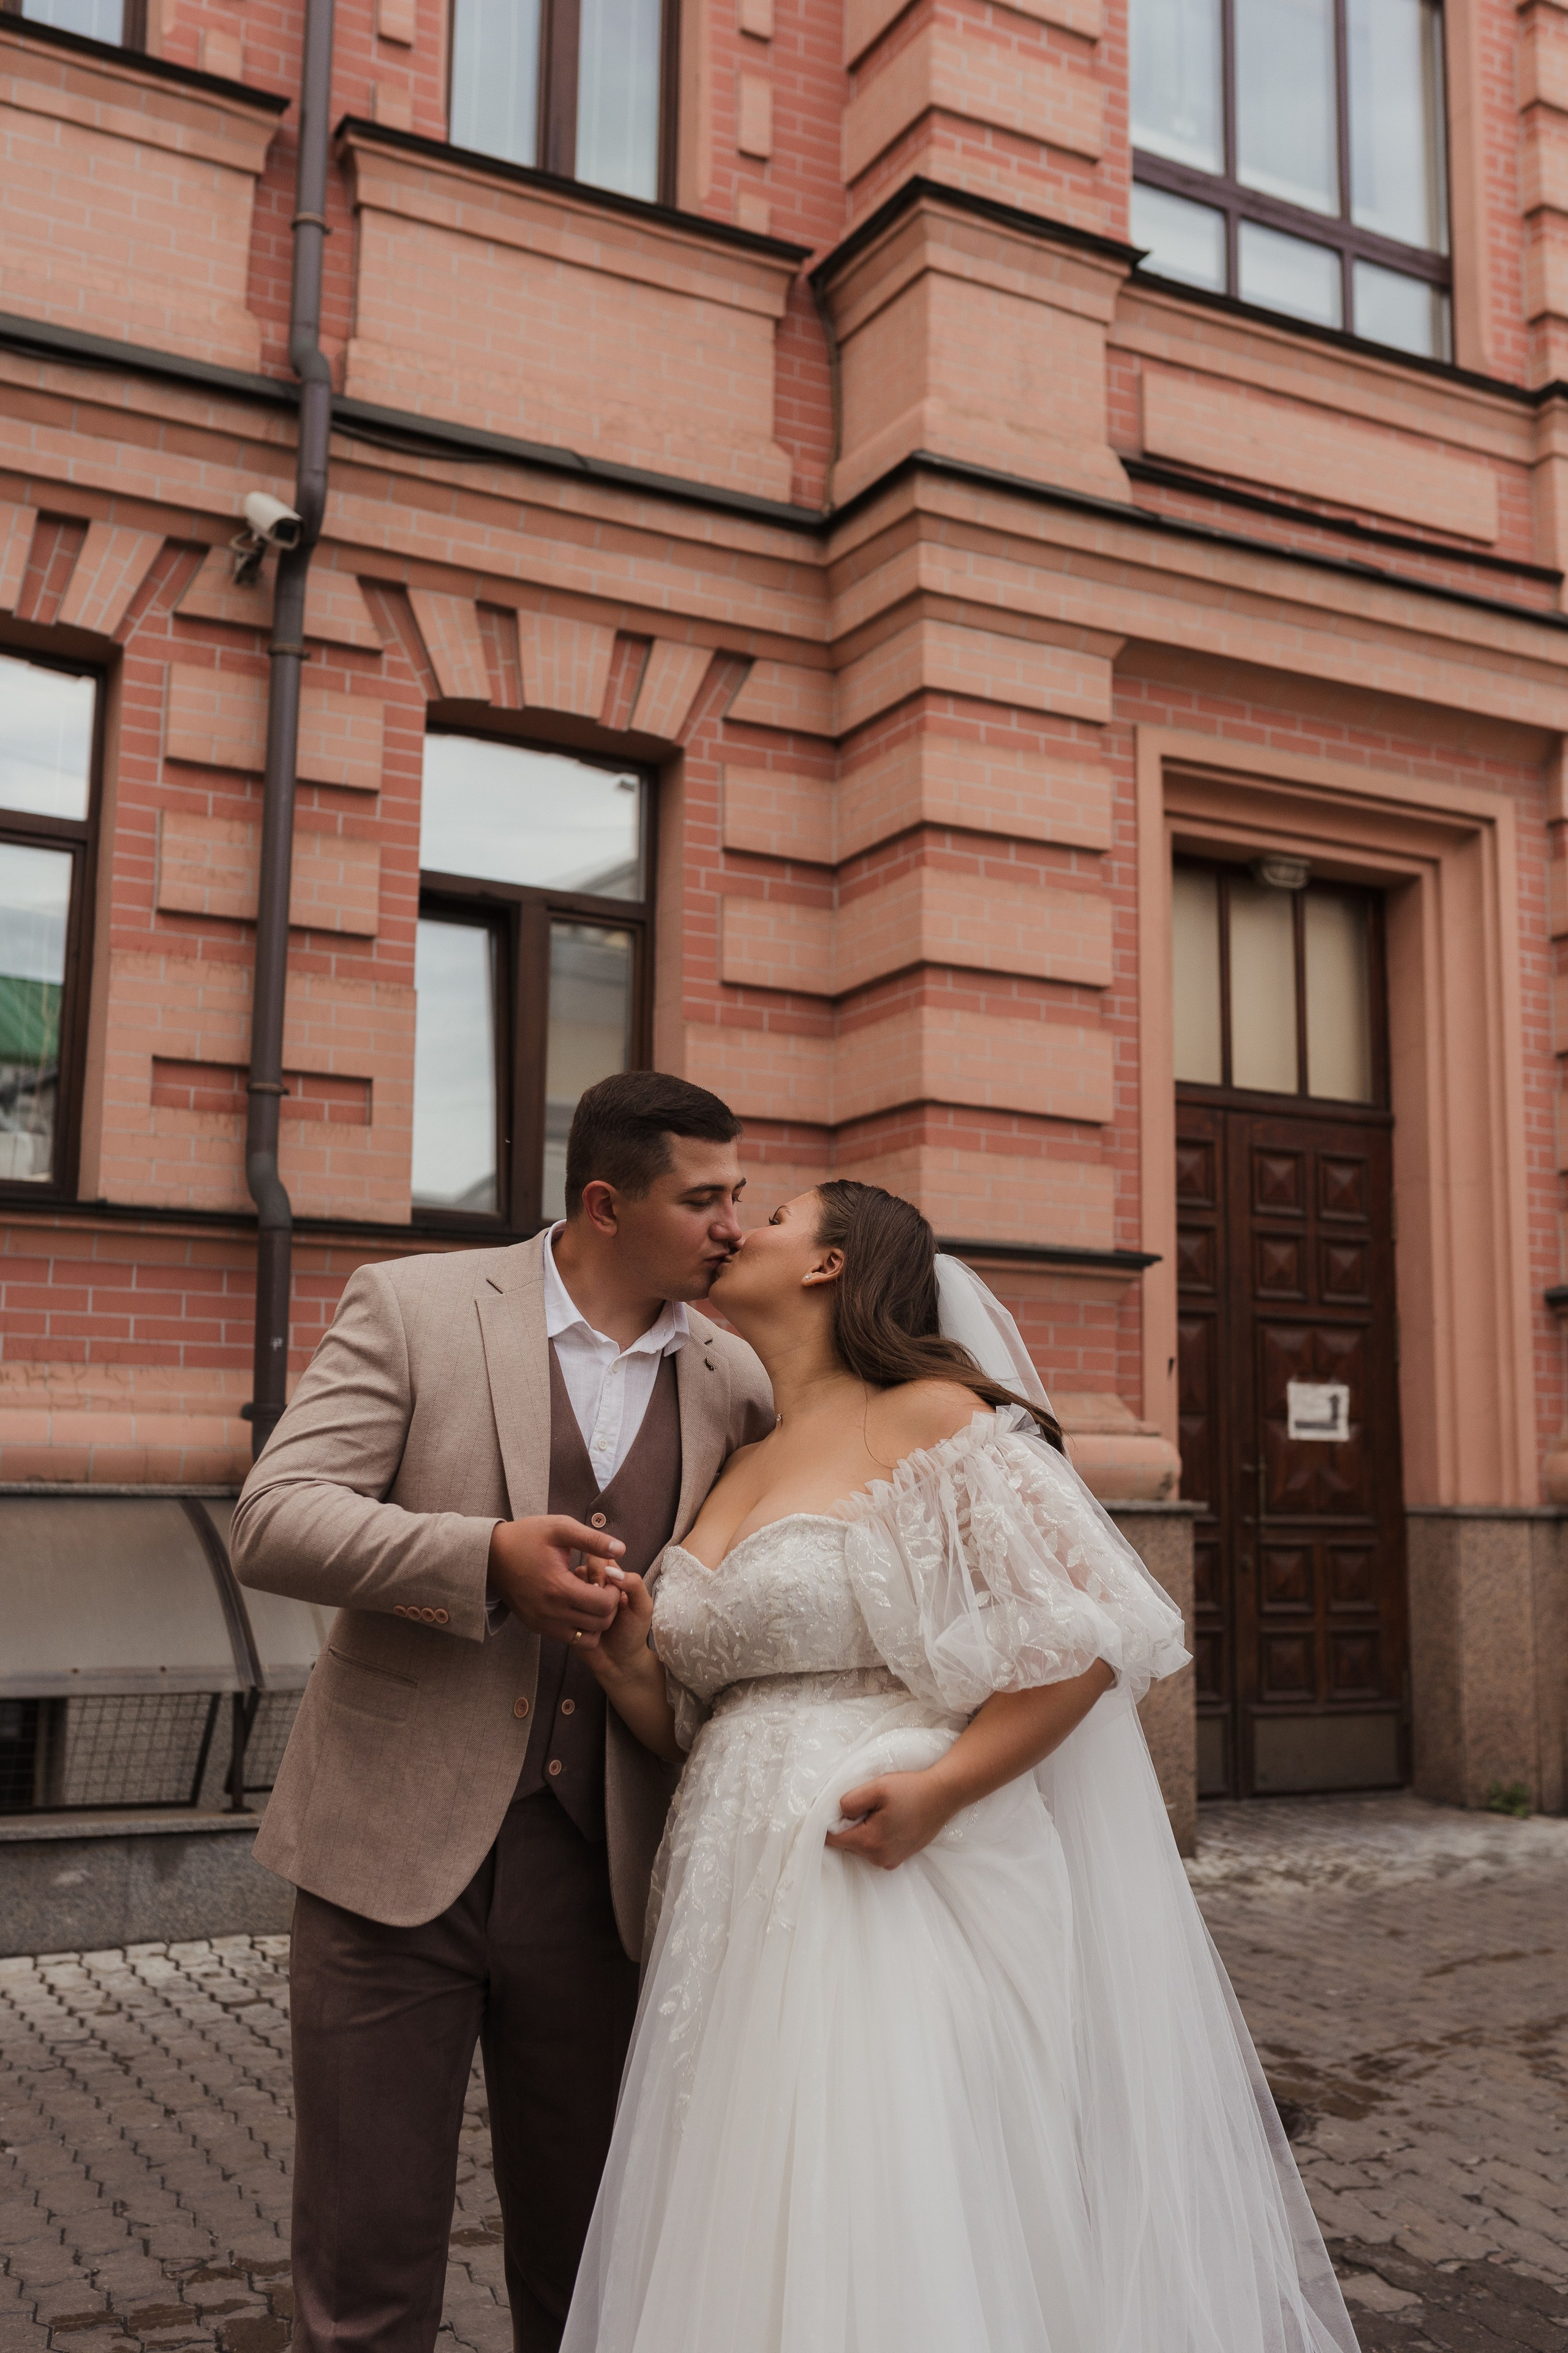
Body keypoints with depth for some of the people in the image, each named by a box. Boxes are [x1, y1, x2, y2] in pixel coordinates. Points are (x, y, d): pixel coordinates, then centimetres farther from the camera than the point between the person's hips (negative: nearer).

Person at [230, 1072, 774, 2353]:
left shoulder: (735, 1382, 5)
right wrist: (490, 1559, -25)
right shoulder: (413, 1307, -4)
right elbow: (273, 1522, -12)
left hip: (597, 1871, 3)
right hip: (399, 1855, -3)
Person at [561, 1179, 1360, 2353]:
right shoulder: (732, 1474, 17)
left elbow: (1098, 1629, -11)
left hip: (896, 1884, -6)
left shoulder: (931, 1421, -4)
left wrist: (942, 1788, -19)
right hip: (746, 1913, 7)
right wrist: (635, 1673, 0)